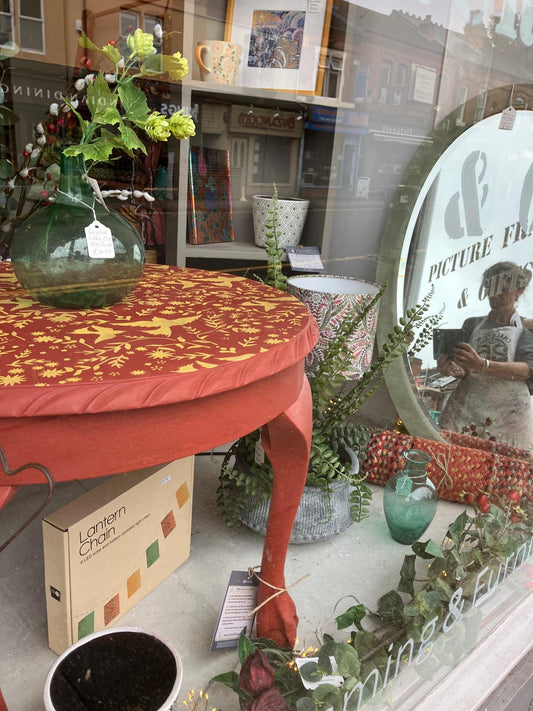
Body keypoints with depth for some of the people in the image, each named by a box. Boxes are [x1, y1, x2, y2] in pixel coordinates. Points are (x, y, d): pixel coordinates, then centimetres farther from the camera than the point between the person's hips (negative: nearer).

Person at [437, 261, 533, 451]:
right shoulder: (472, 324, 15)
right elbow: (464, 369, 9)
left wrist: (482, 365, -24)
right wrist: (455, 369, -17)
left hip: (509, 413, -1)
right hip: (465, 406, 2)